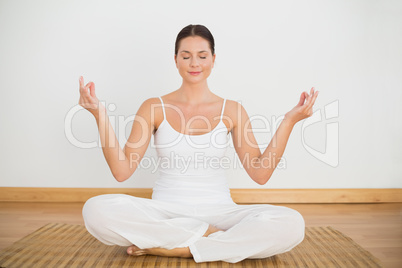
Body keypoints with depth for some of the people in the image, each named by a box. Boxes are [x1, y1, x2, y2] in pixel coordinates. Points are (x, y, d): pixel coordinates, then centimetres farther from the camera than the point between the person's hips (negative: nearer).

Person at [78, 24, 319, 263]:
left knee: (291, 223, -26)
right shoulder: (154, 108, 3)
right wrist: (100, 115, -13)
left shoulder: (231, 110, 4)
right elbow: (122, 170, -5)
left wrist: (289, 122, -8)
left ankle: (173, 248, -18)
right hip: (164, 211, 0)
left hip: (217, 210, 1)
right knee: (96, 210, -29)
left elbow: (260, 174, -2)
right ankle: (209, 235, -16)